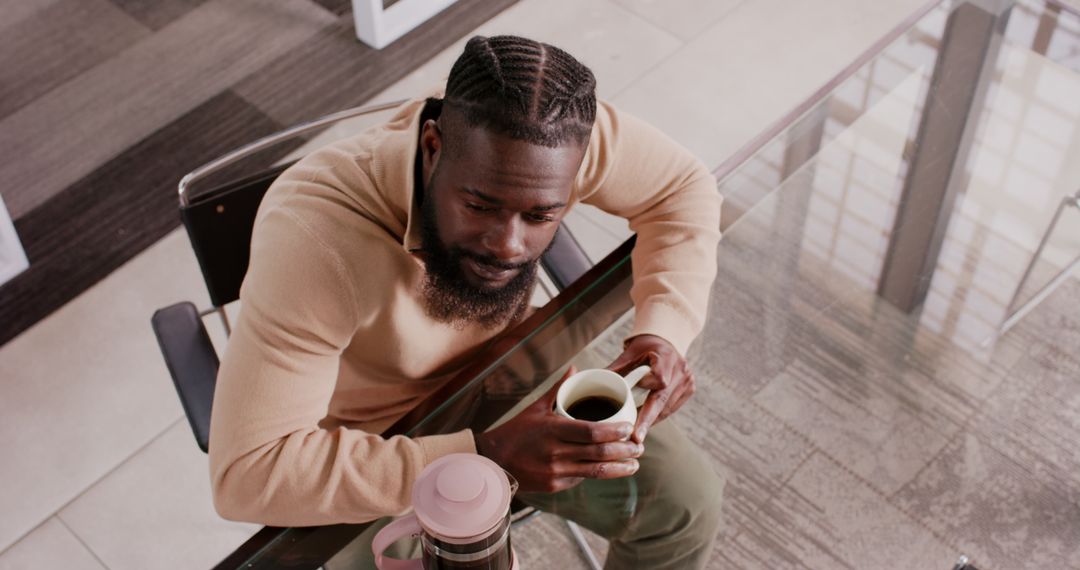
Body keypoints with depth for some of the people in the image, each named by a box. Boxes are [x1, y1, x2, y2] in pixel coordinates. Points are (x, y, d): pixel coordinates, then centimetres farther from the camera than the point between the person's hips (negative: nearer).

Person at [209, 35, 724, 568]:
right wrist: (485, 457, -42)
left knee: (685, 502, -7)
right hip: (375, 439, -3)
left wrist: (662, 332, -25)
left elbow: (683, 185, -7)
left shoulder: (557, 130, -26)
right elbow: (248, 471, -40)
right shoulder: (314, 235, -40)